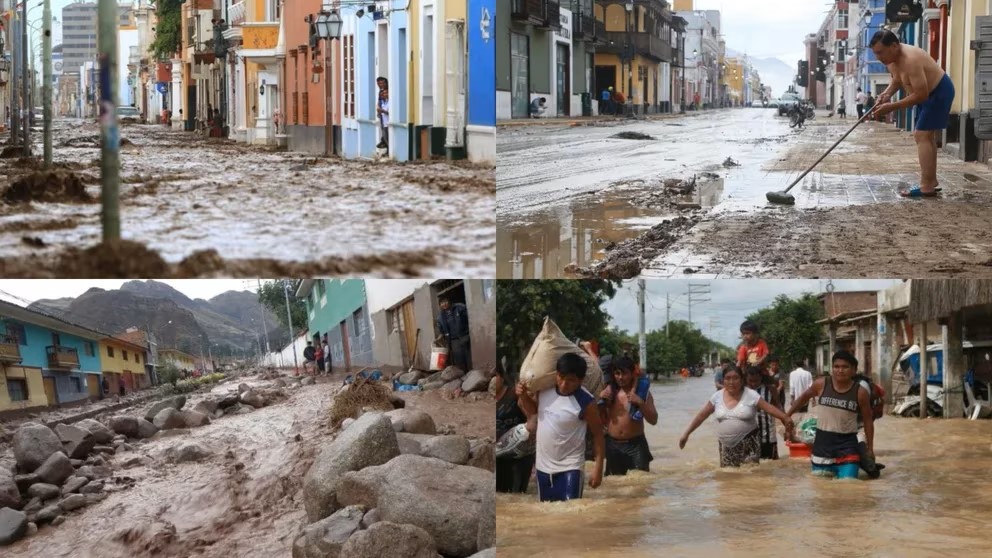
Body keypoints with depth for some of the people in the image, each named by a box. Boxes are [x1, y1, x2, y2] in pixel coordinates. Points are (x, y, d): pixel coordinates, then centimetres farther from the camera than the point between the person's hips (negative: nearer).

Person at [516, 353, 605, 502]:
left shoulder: (586, 401, -19)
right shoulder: (544, 388, -5)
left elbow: (597, 433, -9)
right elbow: (533, 410, 14)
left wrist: (598, 467, -12)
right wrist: (523, 396, -8)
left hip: (570, 467, -6)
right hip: (544, 465, 6)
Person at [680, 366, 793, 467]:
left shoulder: (751, 395, -8)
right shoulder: (717, 397, 1)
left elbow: (769, 408, -13)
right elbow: (701, 416, 6)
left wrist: (785, 418, -28)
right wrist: (686, 434, 4)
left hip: (748, 444, -4)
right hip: (727, 445, 4)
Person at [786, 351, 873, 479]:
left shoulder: (860, 392, -7)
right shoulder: (821, 384, -5)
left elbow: (868, 420, 4)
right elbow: (804, 397, 14)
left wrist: (870, 448, 5)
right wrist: (787, 415, 19)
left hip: (847, 444, -2)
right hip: (822, 442, 2)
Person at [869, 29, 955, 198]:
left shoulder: (910, 60, -33)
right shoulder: (892, 57, -3)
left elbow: (920, 94, -33)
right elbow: (897, 80, 14)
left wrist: (892, 107, -31)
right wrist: (886, 93, -8)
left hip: (939, 92, -11)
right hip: (930, 93, 11)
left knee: (922, 136, -16)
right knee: (926, 135, 18)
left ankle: (926, 188, -21)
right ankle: (930, 182, 28)